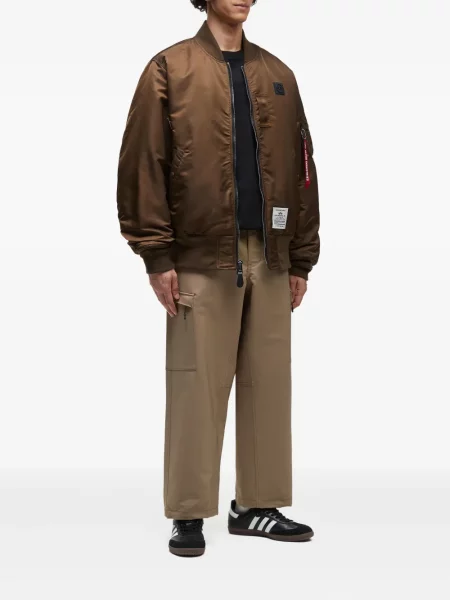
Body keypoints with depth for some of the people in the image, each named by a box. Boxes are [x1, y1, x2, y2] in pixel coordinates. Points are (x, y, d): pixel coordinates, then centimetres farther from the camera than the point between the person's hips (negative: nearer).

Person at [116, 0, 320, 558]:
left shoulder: (277, 75, 14)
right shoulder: (169, 69, 1)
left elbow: (301, 167, 13)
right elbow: (143, 163, -5)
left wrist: (301, 259, 8)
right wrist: (157, 257, -11)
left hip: (269, 257, 5)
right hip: (201, 259, -4)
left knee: (268, 383, 8)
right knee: (196, 385, 0)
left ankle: (256, 505, 21)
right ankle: (189, 515, 11)